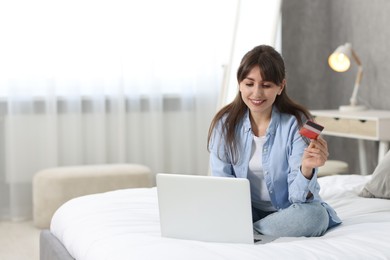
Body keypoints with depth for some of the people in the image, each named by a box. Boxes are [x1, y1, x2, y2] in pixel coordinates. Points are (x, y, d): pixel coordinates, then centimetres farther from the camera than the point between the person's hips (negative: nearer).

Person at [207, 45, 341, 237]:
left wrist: (307, 168, -41)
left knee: (314, 215, -34)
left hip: (288, 212, -1)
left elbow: (298, 196, -19)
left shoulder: (297, 123, -14)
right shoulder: (225, 123, -6)